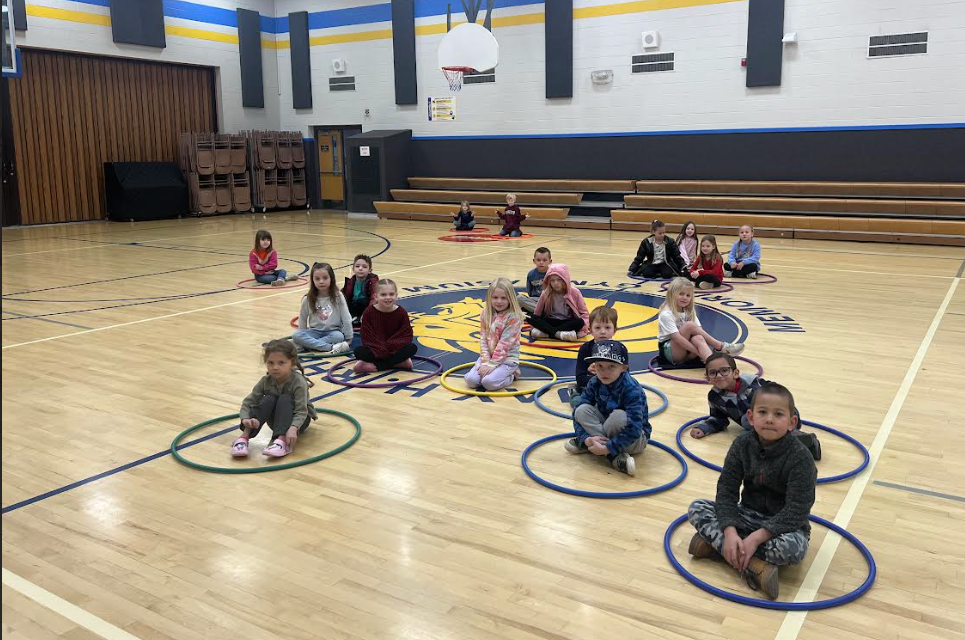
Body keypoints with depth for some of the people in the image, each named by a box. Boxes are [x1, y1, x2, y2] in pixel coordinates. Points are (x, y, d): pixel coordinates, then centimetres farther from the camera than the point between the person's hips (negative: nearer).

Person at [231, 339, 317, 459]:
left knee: (285, 399, -31)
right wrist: (245, 419, -36)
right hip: (277, 420, 3)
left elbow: (301, 411, -32)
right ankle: (245, 436, -29)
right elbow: (248, 402, -14)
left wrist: (293, 428, -52)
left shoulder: (299, 383, -26)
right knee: (269, 400, -26)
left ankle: (282, 440, -47)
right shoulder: (266, 381, -13)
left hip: (297, 420, -3)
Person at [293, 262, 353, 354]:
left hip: (333, 332, -2)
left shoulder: (338, 296, -5)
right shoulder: (308, 299, -1)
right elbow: (302, 320, 10)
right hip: (315, 332, 2)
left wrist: (348, 339, -3)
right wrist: (303, 337, 8)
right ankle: (331, 347, -37)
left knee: (339, 337, -36)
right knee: (296, 335, -27)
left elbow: (346, 319, -3)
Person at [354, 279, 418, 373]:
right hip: (376, 351, -1)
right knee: (359, 352, -29)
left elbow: (407, 335, -7)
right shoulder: (369, 312, -8)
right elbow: (366, 337, -9)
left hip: (394, 350, 1)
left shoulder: (401, 313, -6)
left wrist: (392, 347, -23)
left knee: (412, 348, -27)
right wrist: (381, 350, -22)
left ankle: (374, 366, -26)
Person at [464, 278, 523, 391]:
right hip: (488, 356, 5)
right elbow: (483, 339, 1)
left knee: (489, 382, -28)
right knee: (471, 380, -16)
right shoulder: (486, 314, 2)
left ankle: (511, 375, 3)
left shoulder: (513, 317, -15)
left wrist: (492, 364, -20)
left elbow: (505, 344, -18)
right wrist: (485, 362, -10)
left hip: (507, 358, -5)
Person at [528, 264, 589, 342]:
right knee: (531, 318, -25)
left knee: (580, 322, -35)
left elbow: (584, 313, -4)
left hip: (568, 323, -1)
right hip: (551, 322, 1)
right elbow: (536, 314, 3)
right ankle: (559, 334, -40)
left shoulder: (574, 292, -8)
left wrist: (584, 325, -21)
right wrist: (536, 324, -11)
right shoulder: (546, 294, -6)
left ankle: (544, 333, -36)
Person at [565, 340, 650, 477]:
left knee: (618, 416, -36)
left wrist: (607, 448, -36)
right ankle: (615, 456, -24)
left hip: (636, 439, -6)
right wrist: (586, 438, -28)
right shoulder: (594, 384, -11)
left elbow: (633, 429, -35)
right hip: (607, 432, 6)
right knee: (582, 410, -20)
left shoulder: (632, 390, -28)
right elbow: (577, 414, -12)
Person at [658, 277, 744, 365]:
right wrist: (699, 352, -28)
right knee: (689, 325, -25)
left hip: (687, 352, 6)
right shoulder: (666, 314, -16)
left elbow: (699, 331, -3)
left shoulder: (689, 311, 7)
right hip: (669, 351, -5)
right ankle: (720, 346, -20)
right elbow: (677, 338, -25)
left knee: (698, 338, -30)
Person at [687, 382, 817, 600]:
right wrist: (730, 532, -28)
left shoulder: (800, 458, -22)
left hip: (784, 524, -4)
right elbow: (726, 490, -12)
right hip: (749, 514, 4)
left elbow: (795, 512, -25)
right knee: (696, 508, -14)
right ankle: (753, 566, -27)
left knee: (793, 548, -37)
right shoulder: (743, 444, -10)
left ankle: (715, 544, -23)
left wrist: (756, 537, -33)